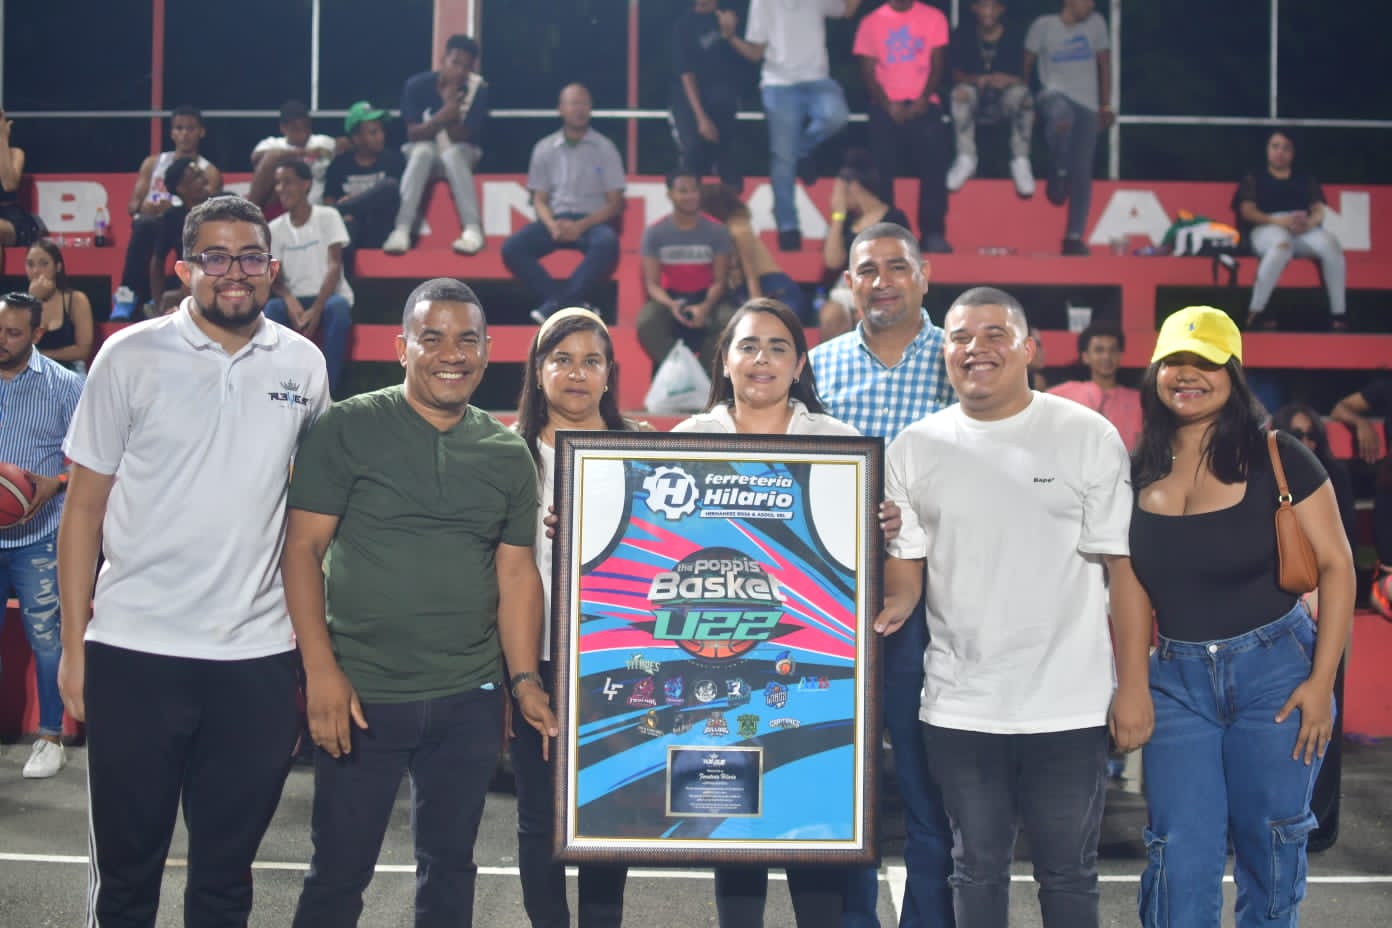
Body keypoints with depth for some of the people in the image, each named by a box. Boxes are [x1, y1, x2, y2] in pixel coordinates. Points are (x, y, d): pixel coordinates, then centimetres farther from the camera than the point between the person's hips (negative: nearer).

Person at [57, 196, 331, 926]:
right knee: (125, 869, 10)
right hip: (134, 649, -1)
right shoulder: (130, 357, -2)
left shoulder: (304, 365, 4)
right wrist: (73, 643, -3)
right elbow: (85, 506, 0)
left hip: (258, 657, 2)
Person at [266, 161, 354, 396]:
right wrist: (290, 301, -24)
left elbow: (334, 266, -10)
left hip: (328, 297, -2)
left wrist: (316, 309, -24)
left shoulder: (327, 216, -1)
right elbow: (275, 278, 1)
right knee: (271, 309, -31)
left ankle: (325, 392, -33)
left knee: (338, 306, -37)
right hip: (295, 300, 2)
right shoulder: (275, 228, 6)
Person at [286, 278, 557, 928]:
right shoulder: (347, 429, -5)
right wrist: (321, 671, -14)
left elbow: (517, 574, 9)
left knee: (450, 864, 14)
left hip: (469, 701, 3)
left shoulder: (509, 454, 6)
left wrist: (524, 679, 0)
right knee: (339, 870, 7)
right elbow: (303, 549, -7)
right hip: (362, 694, -3)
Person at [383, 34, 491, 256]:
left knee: (452, 153, -34)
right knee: (423, 151, -34)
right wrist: (442, 117, -33)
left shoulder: (478, 88, -14)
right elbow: (413, 134, -16)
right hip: (422, 152, 0)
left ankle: (472, 230, -41)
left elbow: (460, 138, -16)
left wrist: (451, 113, -35)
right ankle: (401, 230, -43)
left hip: (461, 155, 0)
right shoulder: (417, 84, -13)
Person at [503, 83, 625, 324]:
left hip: (593, 221, -2)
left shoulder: (604, 148, 4)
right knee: (512, 248, -25)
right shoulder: (544, 148, 9)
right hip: (555, 220, 2)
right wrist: (552, 225, -14)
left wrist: (581, 226, -15)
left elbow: (615, 203, 1)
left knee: (607, 243, -38)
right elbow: (540, 199, 10)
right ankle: (573, 306, -34)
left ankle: (556, 305, -36)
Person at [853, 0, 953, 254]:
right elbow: (868, 70, 4)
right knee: (881, 170, -5)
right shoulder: (871, 22, 8)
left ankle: (933, 234, -7)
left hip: (925, 105, 0)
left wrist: (923, 100, -13)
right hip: (886, 107, 0)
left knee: (933, 167, -10)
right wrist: (888, 104, -11)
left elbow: (937, 64, 3)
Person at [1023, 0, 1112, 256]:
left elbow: (1104, 64, 13)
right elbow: (1027, 63, 3)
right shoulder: (1044, 25, -1)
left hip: (1087, 105, 3)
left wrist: (1106, 106, 12)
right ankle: (1058, 175, -20)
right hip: (1054, 97, -3)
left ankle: (1074, 237, 4)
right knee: (1062, 114, -41)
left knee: (1082, 172, -3)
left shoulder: (1096, 23, 7)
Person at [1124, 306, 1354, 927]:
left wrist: (1322, 681, -11)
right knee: (1181, 852, 2)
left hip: (1274, 670, -2)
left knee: (1271, 842, 9)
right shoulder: (1138, 472, 3)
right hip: (1175, 678, 2)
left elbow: (1335, 566, -6)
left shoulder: (1276, 457, -7)